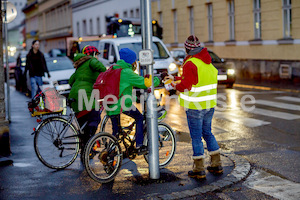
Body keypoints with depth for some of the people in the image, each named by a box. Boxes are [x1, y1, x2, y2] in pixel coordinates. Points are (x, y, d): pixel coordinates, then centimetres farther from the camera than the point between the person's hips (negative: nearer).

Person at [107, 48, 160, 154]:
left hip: (111, 105, 7)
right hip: (123, 104, -7)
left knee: (115, 131, 17)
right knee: (140, 118, 12)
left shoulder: (113, 69, 15)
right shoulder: (127, 72, -11)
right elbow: (145, 82, -8)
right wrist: (156, 80, 8)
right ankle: (139, 146, 7)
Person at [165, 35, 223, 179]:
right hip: (209, 104, 8)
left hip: (195, 106, -8)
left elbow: (186, 86, -20)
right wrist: (175, 78, 26)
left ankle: (199, 170, 5)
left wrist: (176, 85, 1)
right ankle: (216, 164, 24)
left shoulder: (190, 64, -16)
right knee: (207, 133, 19)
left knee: (196, 137, 1)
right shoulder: (208, 62, 11)